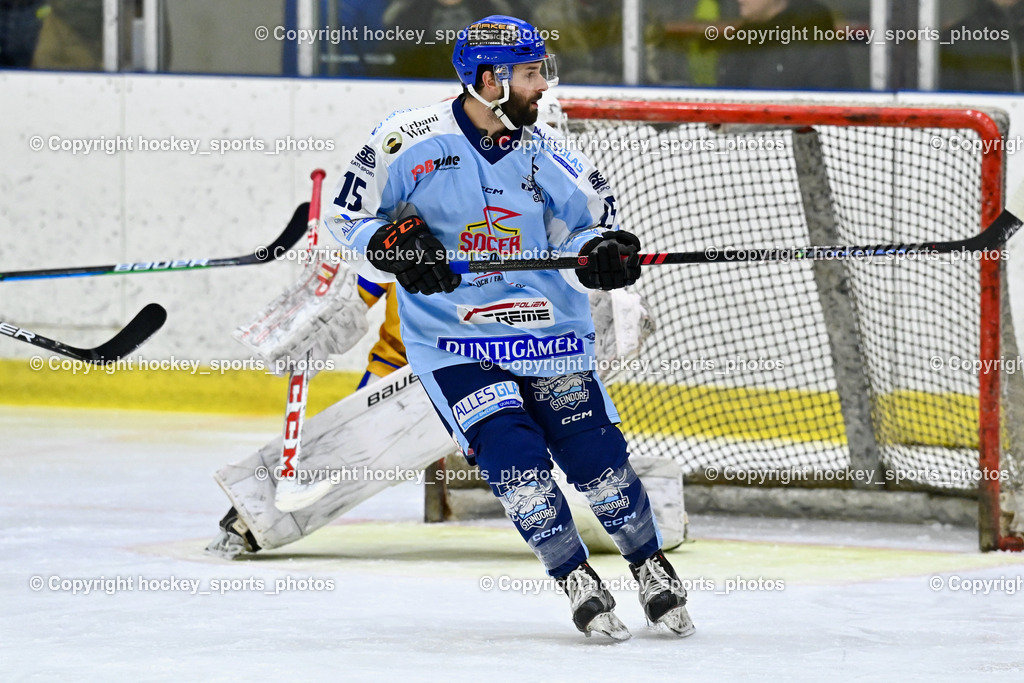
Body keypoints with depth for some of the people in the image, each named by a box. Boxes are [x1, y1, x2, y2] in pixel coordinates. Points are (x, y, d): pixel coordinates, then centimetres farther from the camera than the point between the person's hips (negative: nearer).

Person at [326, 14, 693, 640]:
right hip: (449, 336, -3)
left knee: (594, 450, -4)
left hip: (546, 327, 3)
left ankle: (651, 565, 19)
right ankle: (576, 581, -1)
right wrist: (393, 245, -19)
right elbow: (348, 216, -1)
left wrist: (603, 253, -15)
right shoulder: (411, 140, -8)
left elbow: (588, 227, 8)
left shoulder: (547, 154, 1)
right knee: (512, 451, -18)